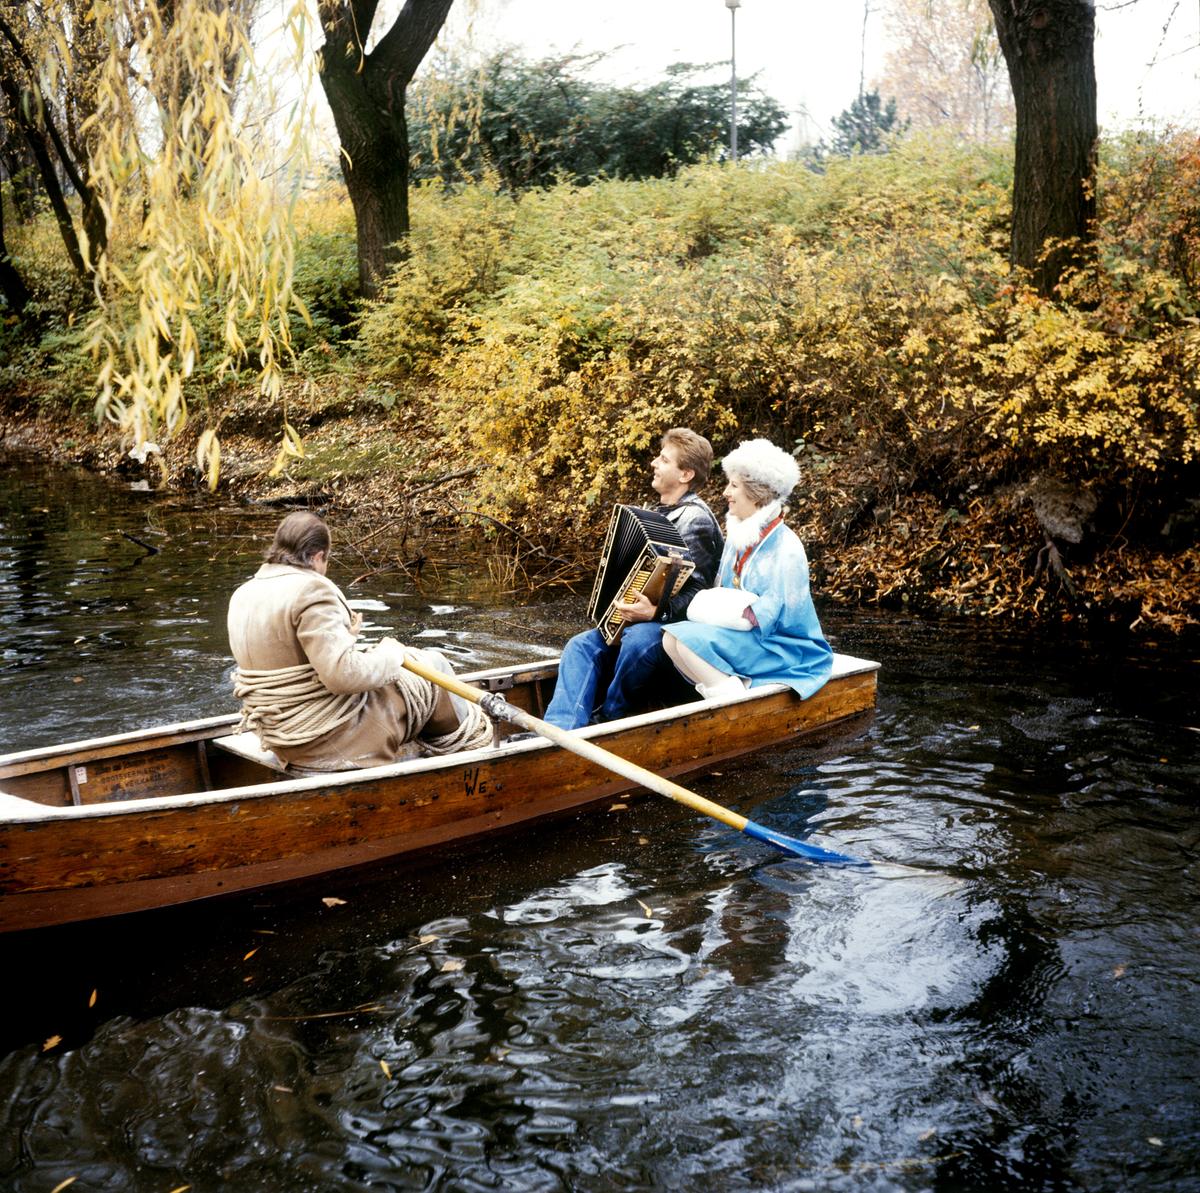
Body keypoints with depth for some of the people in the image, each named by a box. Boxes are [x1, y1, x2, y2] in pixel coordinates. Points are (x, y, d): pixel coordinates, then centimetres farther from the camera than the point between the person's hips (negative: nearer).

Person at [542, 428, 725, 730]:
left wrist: (657, 612, -33)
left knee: (639, 640, -38)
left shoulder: (695, 519, -12)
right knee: (582, 646, -14)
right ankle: (560, 731, -31)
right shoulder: (657, 514, 15)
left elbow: (698, 593, -18)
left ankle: (607, 719, -15)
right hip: (634, 621, 9)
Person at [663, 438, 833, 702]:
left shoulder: (785, 548, -15)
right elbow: (722, 592, 14)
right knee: (672, 638, -15)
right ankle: (729, 691, -13)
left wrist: (715, 608, -15)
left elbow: (767, 617, -20)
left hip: (776, 647, -8)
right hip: (744, 637, 8)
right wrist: (708, 604, -8)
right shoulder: (738, 535, 10)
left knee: (687, 639, -25)